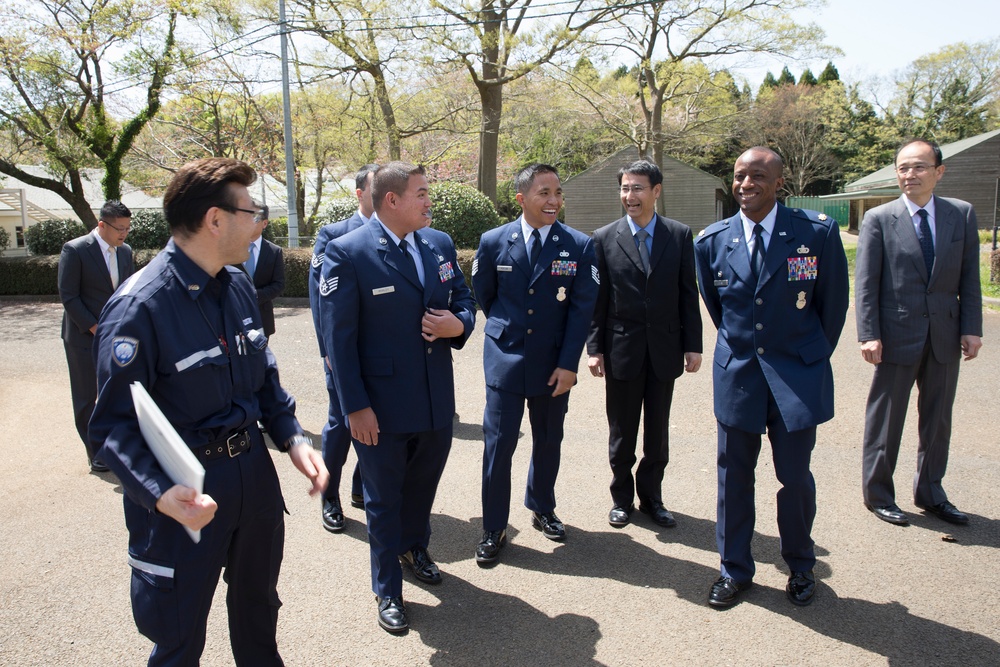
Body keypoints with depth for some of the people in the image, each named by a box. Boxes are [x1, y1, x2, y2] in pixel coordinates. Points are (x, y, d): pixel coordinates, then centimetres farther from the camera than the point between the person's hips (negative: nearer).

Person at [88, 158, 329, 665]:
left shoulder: (238, 284, 1)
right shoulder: (139, 307, -22)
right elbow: (115, 426, -19)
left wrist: (292, 437, -2)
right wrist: (160, 494, -33)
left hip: (253, 470, 7)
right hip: (186, 494, -6)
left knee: (258, 610, 26)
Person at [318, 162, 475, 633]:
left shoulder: (440, 244, 3)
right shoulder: (347, 253, -15)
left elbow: (464, 299, 13)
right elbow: (338, 336, -14)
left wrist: (459, 323, -11)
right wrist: (355, 406, -16)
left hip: (437, 398, 6)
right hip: (382, 405, -5)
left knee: (423, 485, 24)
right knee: (384, 498, 12)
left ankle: (414, 549, 52)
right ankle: (387, 591, 32)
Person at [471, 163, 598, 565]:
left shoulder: (579, 246, -5)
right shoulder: (493, 242, -5)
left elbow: (582, 307, -7)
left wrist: (569, 363, -11)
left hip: (553, 363, 1)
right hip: (506, 360, -1)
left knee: (548, 441, 15)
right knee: (498, 444, 0)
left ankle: (542, 509, 38)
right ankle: (493, 529, 15)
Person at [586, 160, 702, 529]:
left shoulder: (680, 235, 1)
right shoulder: (604, 238, -2)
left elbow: (688, 294, 2)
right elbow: (597, 298, -1)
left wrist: (693, 345, -1)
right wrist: (594, 348, -5)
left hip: (665, 350, 1)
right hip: (622, 349, -1)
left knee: (658, 431, 13)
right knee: (621, 431, 11)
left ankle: (651, 497, 29)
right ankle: (622, 498, 28)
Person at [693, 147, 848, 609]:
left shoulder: (818, 232, -8)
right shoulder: (712, 241, -1)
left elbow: (833, 303, 2)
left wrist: (812, 357, 9)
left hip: (798, 375, -2)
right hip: (737, 375, 2)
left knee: (795, 476, 6)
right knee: (734, 476, 9)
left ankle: (800, 566, 31)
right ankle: (735, 569, 27)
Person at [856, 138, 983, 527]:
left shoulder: (962, 215, 4)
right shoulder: (878, 220, -5)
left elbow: (969, 277, 5)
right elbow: (865, 284, -7)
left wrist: (971, 328, -2)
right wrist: (869, 335, -14)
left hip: (946, 335, 4)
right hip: (897, 335, -3)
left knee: (938, 421, 14)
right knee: (885, 420, 7)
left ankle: (930, 493, 31)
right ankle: (877, 494, 22)